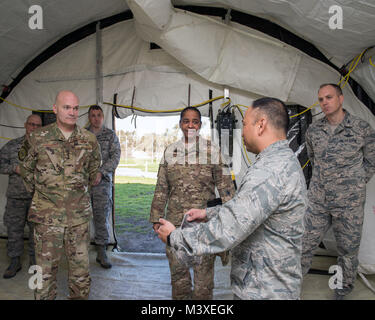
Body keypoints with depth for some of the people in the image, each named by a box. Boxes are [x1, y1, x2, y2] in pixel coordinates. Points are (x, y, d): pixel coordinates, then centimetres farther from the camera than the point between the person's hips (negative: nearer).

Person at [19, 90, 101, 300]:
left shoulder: (89, 140, 0)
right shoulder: (39, 138, -2)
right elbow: (26, 169, 12)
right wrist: (39, 191, 14)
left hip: (79, 214, 1)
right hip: (47, 214, -1)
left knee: (81, 268, 11)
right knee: (46, 269, 9)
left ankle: (80, 296, 31)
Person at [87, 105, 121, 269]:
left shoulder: (110, 135, 8)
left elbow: (115, 156, -1)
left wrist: (101, 172, -11)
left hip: (102, 180, -1)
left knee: (102, 215, -2)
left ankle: (101, 252, 8)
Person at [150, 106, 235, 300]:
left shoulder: (212, 150, 0)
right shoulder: (169, 151, 8)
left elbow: (225, 186, 0)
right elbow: (161, 188, 11)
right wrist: (156, 218, 9)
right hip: (175, 220, 3)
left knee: (204, 268, 7)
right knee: (177, 268, 14)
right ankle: (179, 297, 35)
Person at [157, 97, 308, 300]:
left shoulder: (269, 171, -29)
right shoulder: (286, 161, 7)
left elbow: (226, 231, -32)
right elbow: (244, 208, 16)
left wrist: (174, 237, -18)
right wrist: (208, 213, 13)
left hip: (263, 291, -9)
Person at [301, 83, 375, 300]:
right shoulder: (313, 131, 1)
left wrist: (355, 185, 3)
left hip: (349, 203, -2)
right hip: (318, 201, 2)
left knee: (348, 249, 14)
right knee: (305, 244, 8)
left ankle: (343, 292, 36)